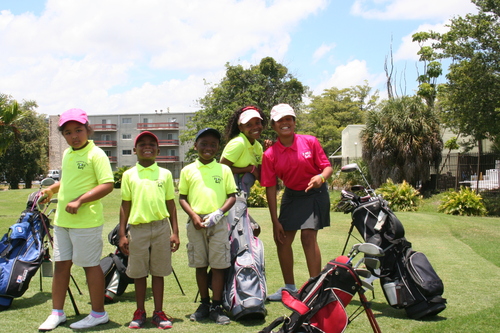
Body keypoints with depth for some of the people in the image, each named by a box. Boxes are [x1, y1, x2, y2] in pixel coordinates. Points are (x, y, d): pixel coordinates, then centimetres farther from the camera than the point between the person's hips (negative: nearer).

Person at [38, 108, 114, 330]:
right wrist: (51, 189, 10)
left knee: (91, 265, 2)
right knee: (61, 263, 12)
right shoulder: (67, 154, 13)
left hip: (86, 221, -7)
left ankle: (98, 313, 16)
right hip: (61, 220, 8)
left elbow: (107, 185, -18)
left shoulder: (96, 154, -11)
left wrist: (80, 201, -23)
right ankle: (57, 312, 24)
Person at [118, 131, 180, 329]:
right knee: (139, 273, 7)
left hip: (161, 227, 0)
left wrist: (175, 232, 4)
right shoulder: (129, 175, 6)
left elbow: (171, 204, 9)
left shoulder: (165, 174, 7)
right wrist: (122, 234, 2)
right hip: (137, 228, 0)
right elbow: (125, 205, 7)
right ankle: (140, 312, 20)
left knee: (158, 272, 6)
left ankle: (158, 312, 16)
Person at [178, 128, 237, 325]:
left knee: (218, 266, 0)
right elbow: (182, 197, 8)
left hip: (218, 223, -1)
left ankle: (216, 307, 8)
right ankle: (204, 304, 22)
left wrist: (219, 213, -11)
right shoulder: (188, 170, 7)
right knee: (200, 265, 9)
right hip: (196, 223, 1)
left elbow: (232, 196, 5)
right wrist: (193, 215, -8)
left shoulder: (224, 170, 6)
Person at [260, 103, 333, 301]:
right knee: (282, 240, 6)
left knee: (308, 236, -15)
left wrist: (321, 177, -33)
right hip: (291, 196, 4)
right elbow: (270, 188, -8)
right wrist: (275, 221, -8)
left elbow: (327, 167, -7)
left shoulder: (310, 142, -12)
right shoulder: (270, 155, -9)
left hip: (314, 194, -3)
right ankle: (289, 288, 24)